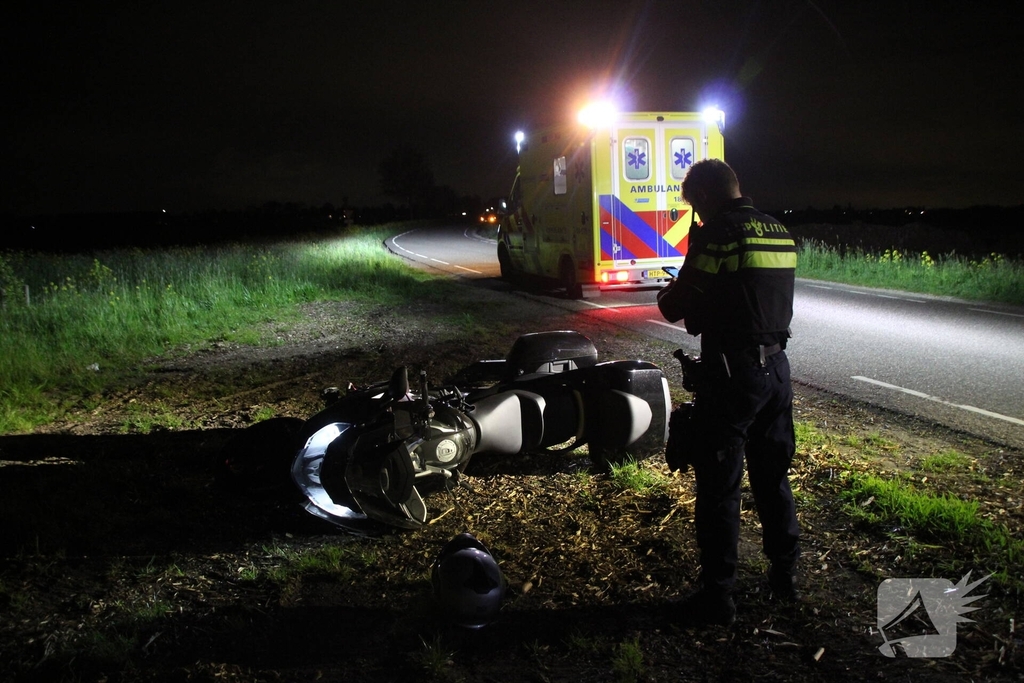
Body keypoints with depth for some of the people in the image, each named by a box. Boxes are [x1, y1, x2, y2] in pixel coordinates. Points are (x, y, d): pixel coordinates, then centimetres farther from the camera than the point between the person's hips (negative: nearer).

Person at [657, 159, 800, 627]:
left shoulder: (717, 234, -13)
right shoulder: (781, 233, 10)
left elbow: (675, 308, -10)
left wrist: (669, 292, 11)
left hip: (732, 373, -8)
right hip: (776, 366, 8)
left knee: (718, 488, 2)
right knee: (773, 477, 20)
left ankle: (717, 597, 10)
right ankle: (785, 575, 33)